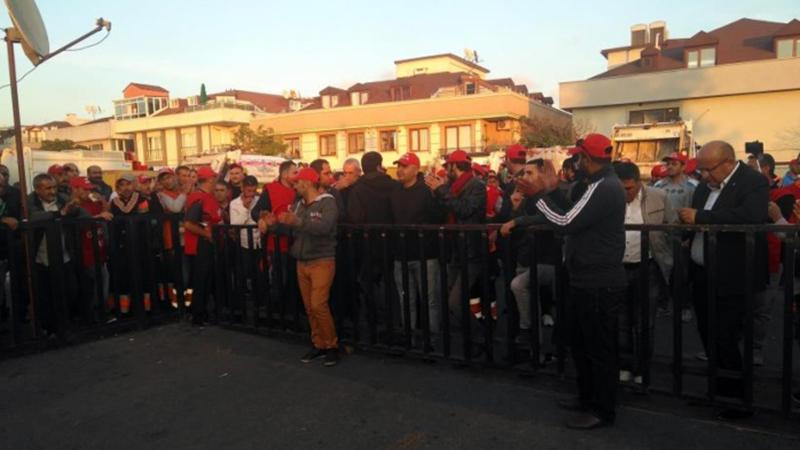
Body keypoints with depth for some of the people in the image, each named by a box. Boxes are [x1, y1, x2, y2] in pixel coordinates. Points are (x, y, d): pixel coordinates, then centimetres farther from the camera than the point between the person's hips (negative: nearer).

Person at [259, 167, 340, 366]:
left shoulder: (327, 202, -10)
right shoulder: (298, 204, 13)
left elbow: (324, 227, -27)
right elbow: (288, 228, 12)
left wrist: (297, 221, -37)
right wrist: (272, 222, -6)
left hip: (322, 261, -7)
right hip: (302, 263, 7)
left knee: (318, 305, -13)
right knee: (309, 307, 8)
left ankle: (332, 346, 1)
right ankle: (318, 344, 20)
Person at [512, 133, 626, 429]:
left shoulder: (605, 188, -20)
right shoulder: (600, 185, 13)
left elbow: (567, 223, -23)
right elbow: (570, 217, 16)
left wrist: (538, 195, -13)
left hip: (600, 284, -11)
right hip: (588, 280, 11)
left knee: (599, 348, 2)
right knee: (582, 342, 20)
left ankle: (603, 410, 17)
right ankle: (588, 398, 35)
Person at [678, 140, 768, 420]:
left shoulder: (753, 182, -11)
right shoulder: (706, 185, 12)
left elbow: (751, 217, -30)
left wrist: (699, 217, -28)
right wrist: (688, 220, -7)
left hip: (730, 279, -8)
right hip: (703, 275, 8)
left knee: (725, 342, -3)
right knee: (710, 339, 15)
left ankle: (740, 400, 14)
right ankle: (720, 391, 30)